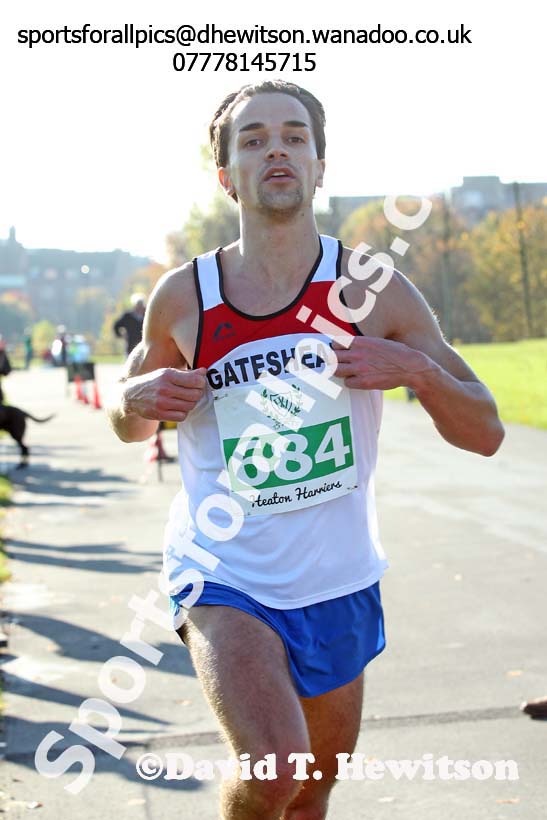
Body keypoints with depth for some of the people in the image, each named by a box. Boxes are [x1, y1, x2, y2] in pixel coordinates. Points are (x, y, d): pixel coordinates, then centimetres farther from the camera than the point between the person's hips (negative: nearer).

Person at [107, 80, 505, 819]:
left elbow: (485, 433, -4)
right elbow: (128, 424, 11)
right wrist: (137, 400, -13)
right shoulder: (182, 298, -6)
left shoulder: (372, 290, -7)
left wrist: (415, 367, -23)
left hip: (338, 584, 2)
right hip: (223, 576, -2)